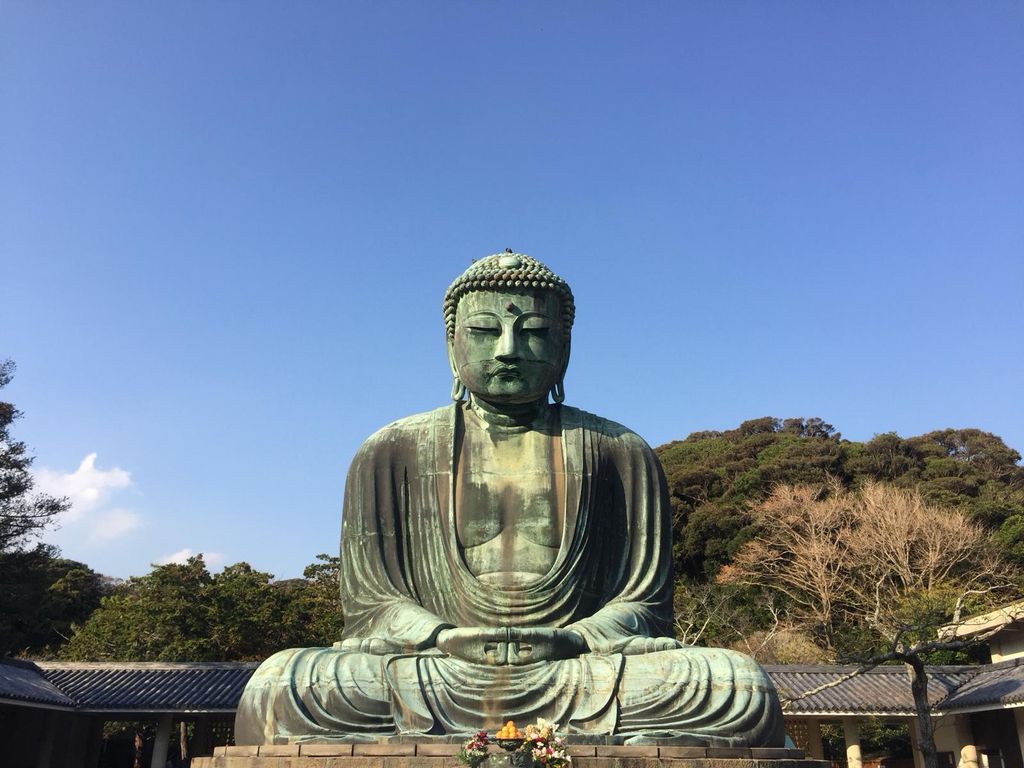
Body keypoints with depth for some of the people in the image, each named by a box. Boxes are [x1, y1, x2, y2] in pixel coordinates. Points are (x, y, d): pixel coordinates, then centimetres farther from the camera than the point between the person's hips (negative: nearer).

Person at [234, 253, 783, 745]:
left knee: (743, 689, -27)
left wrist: (573, 640, -15)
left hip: (582, 674, 0)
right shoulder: (392, 454, 10)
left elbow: (645, 603, 7)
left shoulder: (620, 454, 11)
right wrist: (445, 639, -15)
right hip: (431, 677, 1)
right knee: (276, 685, -29)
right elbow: (367, 602, 6)